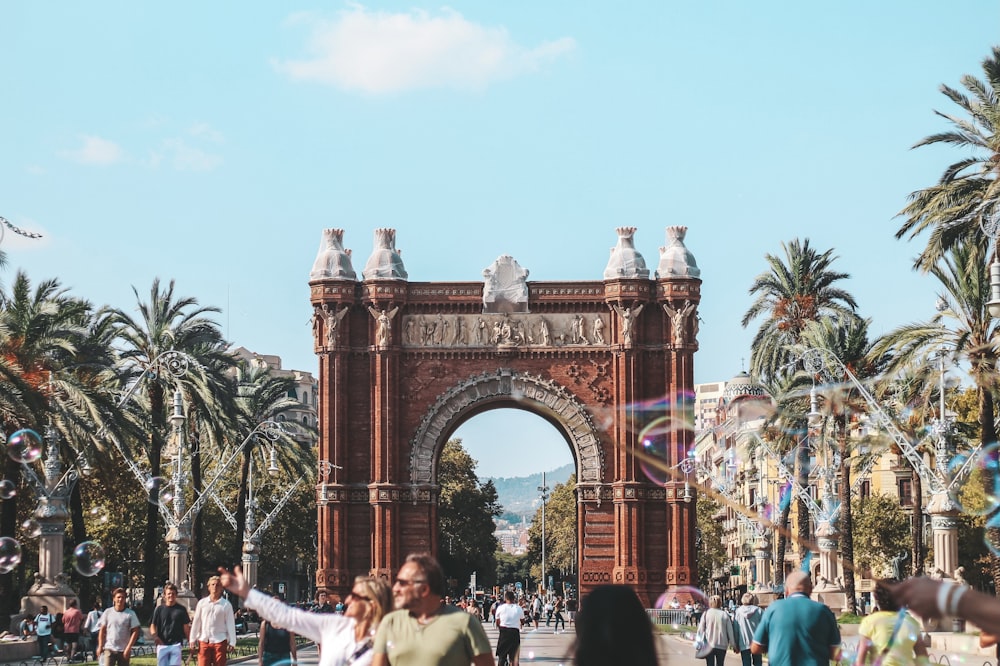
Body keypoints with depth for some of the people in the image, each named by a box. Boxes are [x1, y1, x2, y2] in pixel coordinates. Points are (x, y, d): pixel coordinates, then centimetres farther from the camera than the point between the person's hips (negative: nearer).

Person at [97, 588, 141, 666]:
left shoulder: (130, 614, -2)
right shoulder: (108, 612, 2)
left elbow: (135, 631, -5)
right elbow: (102, 630, 8)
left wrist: (128, 648, -12)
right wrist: (100, 646, 2)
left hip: (124, 651, 0)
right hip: (109, 649, 0)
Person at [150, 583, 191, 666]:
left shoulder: (181, 609, 7)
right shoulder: (159, 609, 7)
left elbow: (186, 627, 9)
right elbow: (153, 625, 5)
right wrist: (154, 636, -15)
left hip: (176, 644, -1)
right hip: (162, 644, 1)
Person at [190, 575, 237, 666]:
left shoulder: (226, 604, 1)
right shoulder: (202, 603, 7)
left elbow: (230, 624, 1)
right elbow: (196, 623, 10)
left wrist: (232, 642, -5)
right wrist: (193, 640, 7)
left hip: (219, 641, -2)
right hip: (204, 641, 2)